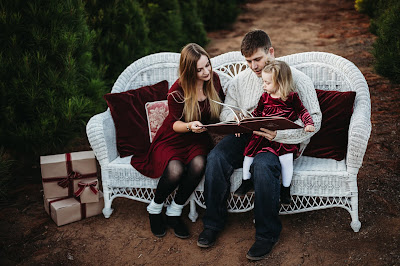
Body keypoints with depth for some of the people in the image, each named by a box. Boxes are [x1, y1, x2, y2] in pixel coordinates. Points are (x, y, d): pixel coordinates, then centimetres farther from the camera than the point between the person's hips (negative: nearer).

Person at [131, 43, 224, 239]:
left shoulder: (214, 79, -5)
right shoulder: (177, 91, -18)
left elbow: (221, 104, 14)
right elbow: (176, 123, -8)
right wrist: (190, 126, -30)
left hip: (199, 139, 3)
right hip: (173, 139, -3)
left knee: (198, 164, -32)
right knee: (175, 170, -34)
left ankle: (174, 213, -12)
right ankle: (155, 209, -2)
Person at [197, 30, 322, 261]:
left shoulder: (297, 80, -4)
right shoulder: (240, 80, 12)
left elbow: (314, 120, -10)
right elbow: (226, 112, 14)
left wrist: (278, 134, -25)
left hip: (283, 141, -4)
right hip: (246, 136, 4)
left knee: (263, 165, -36)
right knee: (216, 157, -24)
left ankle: (267, 234, -18)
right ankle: (213, 223, -7)